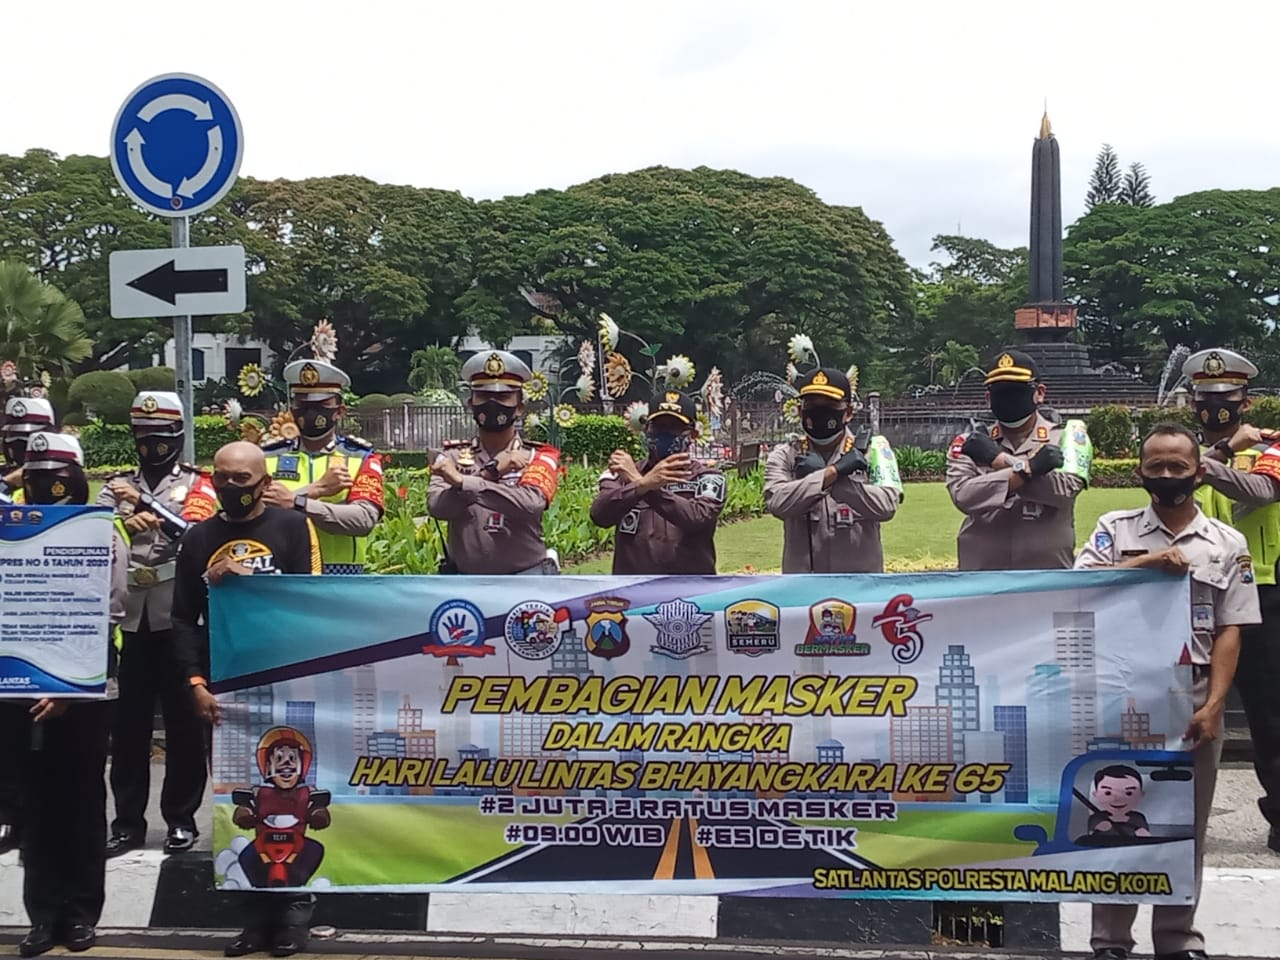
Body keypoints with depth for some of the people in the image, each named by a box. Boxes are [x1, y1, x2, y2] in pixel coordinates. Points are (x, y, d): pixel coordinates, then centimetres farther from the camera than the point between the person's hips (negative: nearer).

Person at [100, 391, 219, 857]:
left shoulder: (197, 483, 3)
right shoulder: (118, 486, 12)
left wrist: (147, 503, -24)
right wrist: (121, 524, -23)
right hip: (131, 618, 3)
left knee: (184, 720, 3)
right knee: (129, 721, 6)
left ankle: (182, 817, 13)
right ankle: (128, 820, 14)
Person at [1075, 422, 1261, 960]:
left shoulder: (1228, 544, 5)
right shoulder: (1116, 530, 4)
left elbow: (1229, 632, 1)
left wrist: (1213, 705, -8)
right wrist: (1145, 563, -20)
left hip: (1193, 697, 1)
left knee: (1186, 824, 8)